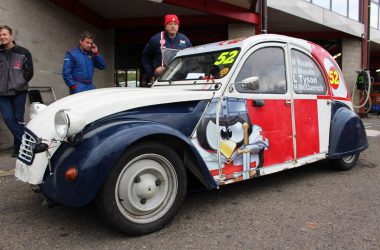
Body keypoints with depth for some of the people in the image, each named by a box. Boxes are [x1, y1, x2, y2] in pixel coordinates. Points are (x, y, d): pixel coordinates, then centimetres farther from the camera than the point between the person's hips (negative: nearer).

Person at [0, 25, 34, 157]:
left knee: (18, 119, 3)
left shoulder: (23, 52, 3)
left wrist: (20, 83, -3)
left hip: (18, 92, -2)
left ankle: (19, 146, 12)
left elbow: (29, 71, 3)